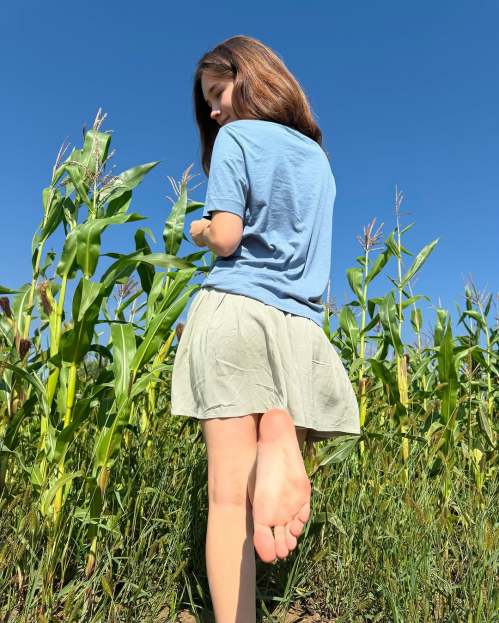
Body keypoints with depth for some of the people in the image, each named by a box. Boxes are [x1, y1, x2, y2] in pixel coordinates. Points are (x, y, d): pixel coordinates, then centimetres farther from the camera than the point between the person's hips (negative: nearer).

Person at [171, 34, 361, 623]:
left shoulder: (235, 138, 6)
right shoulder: (318, 157, 23)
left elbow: (226, 238, -6)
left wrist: (201, 230, 16)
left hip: (236, 312, -5)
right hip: (299, 326, 5)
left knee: (229, 496, -5)